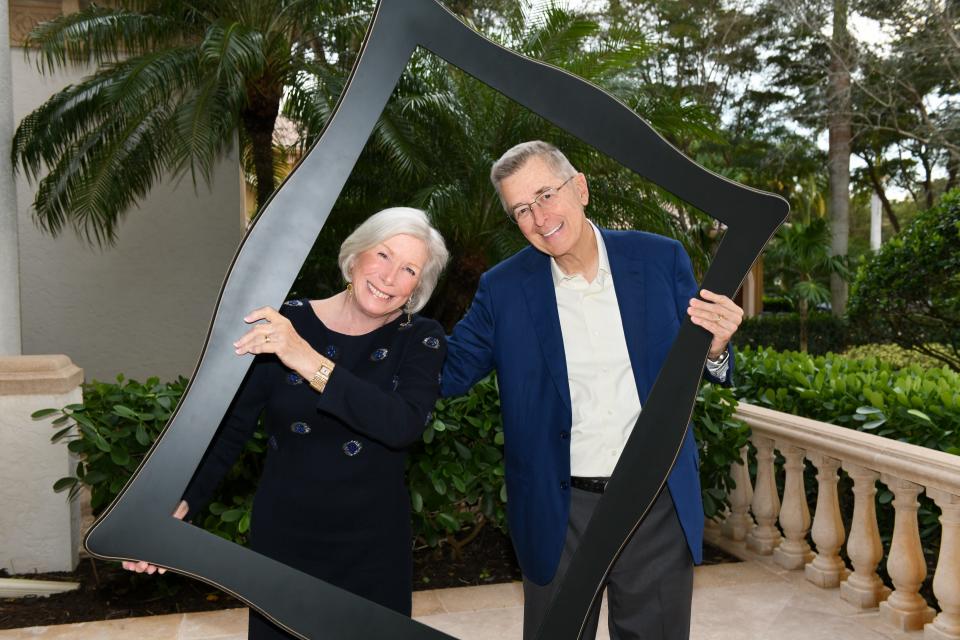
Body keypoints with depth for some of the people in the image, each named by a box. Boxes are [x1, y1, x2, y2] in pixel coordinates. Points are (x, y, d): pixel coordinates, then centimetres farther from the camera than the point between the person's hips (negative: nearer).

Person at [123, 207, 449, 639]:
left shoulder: (421, 340, -7)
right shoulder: (282, 325, -8)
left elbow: (405, 425, -25)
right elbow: (229, 428, -6)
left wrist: (310, 363, -32)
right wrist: (180, 506, -20)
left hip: (374, 549, 1)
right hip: (282, 541, 0)